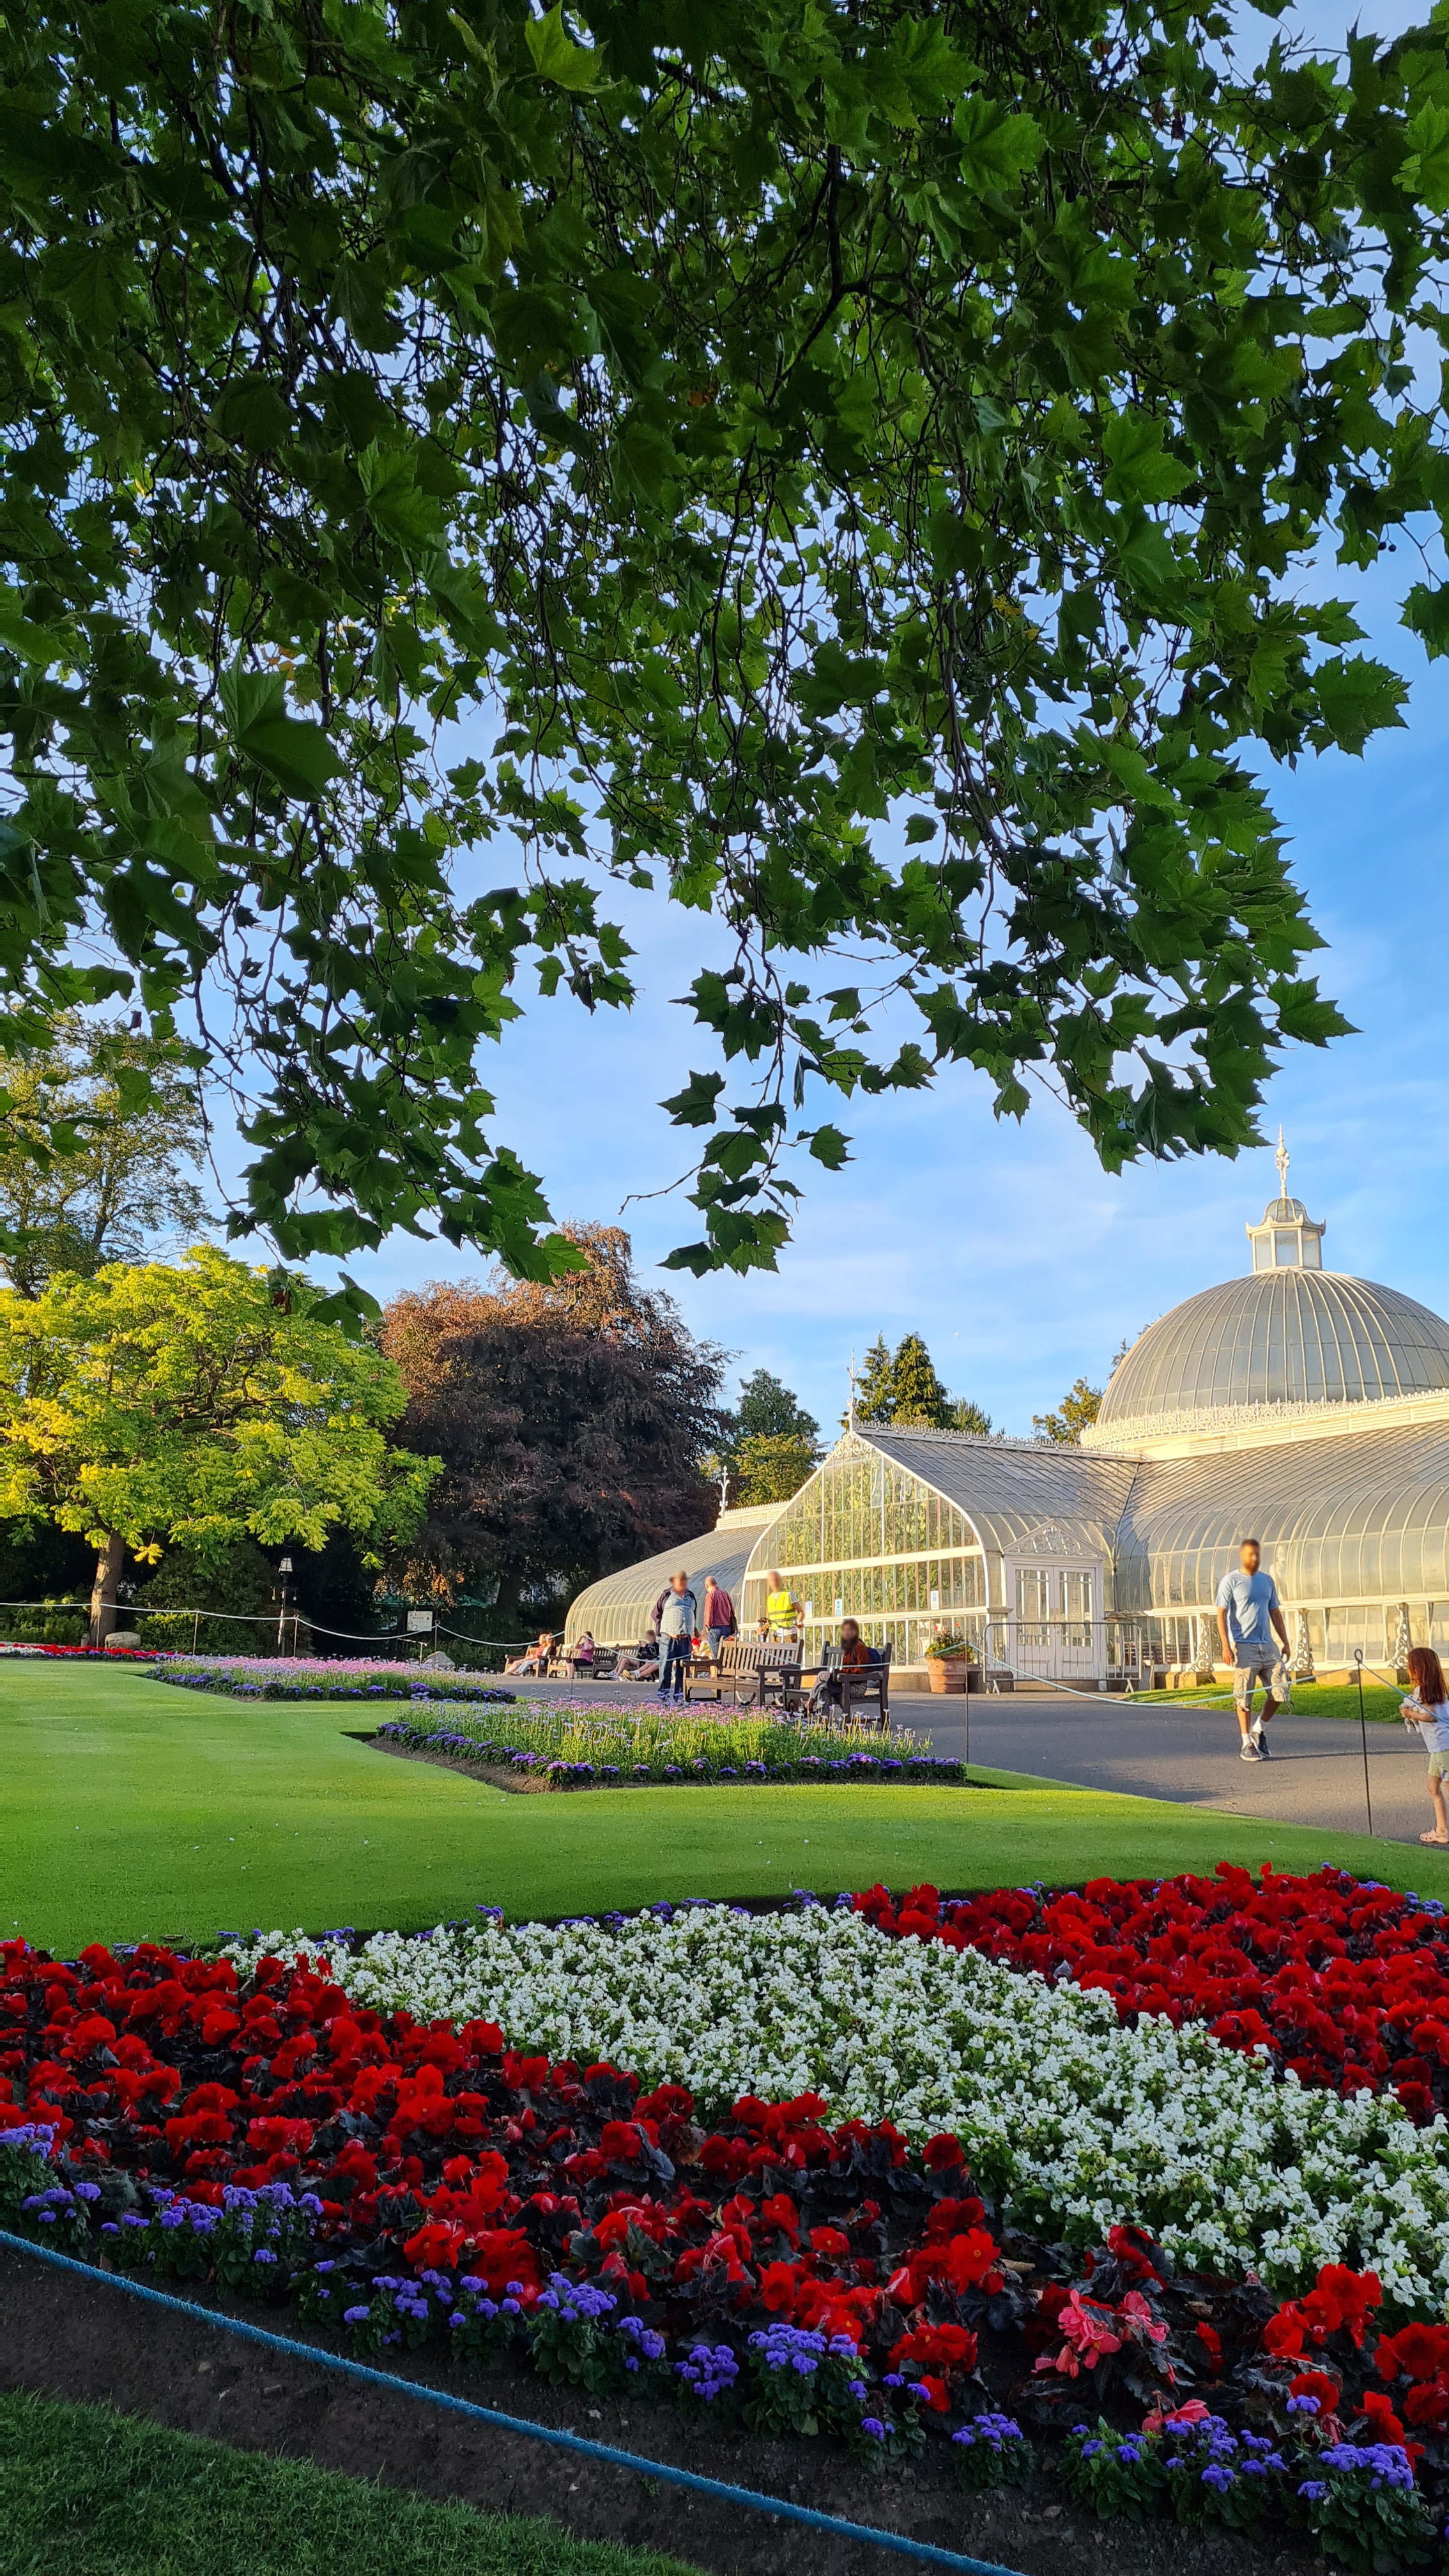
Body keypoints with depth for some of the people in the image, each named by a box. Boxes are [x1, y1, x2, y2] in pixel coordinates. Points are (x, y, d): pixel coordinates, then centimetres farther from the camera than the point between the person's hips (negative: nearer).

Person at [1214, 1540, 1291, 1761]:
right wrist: (1226, 1645, -16)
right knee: (1244, 1698, -3)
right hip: (1244, 1647, -5)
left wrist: (1285, 1642, 16)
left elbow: (1275, 1613, 21)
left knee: (1280, 1691, 1)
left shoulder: (1267, 1581, 15)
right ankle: (1247, 1744, 5)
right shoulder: (1230, 1582, -2)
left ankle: (1259, 1729, 21)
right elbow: (1221, 1614, -7)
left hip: (1268, 1646, 5)